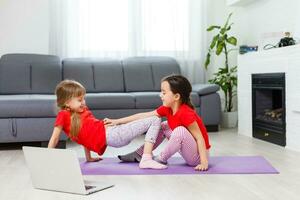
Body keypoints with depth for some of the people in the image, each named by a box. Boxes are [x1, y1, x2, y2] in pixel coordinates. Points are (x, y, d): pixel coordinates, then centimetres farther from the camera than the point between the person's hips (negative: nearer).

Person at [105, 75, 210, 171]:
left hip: (197, 156, -8)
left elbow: (200, 138, -26)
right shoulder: (167, 109, -2)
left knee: (180, 130, -32)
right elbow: (143, 116, -1)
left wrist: (204, 162, -33)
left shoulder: (185, 113, -27)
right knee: (163, 126, 10)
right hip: (187, 151, 8)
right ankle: (139, 155, 11)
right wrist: (117, 121, -2)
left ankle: (161, 159, -9)